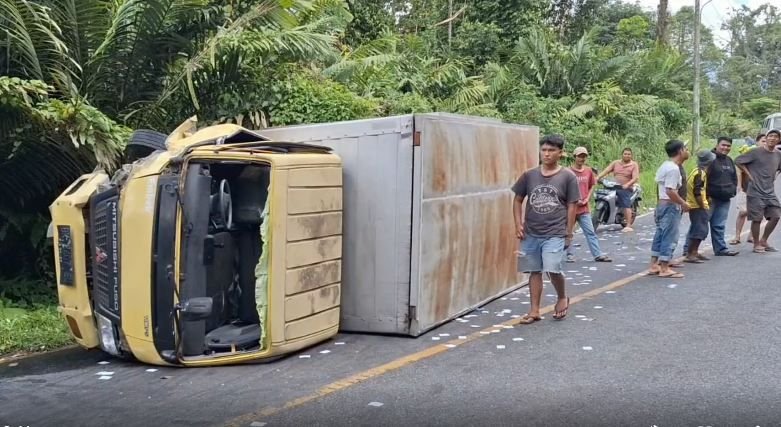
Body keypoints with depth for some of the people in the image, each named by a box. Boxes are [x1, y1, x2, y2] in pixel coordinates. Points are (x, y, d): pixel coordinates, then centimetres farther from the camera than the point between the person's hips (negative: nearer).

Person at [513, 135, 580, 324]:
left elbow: (572, 205, -2)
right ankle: (534, 310, 18)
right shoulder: (529, 175, 2)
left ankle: (562, 297, 16)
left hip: (555, 234, -3)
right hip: (531, 233, 3)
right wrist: (518, 224, 1)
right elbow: (518, 200, 10)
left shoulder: (568, 176, -4)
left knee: (553, 269, -14)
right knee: (535, 271, 9)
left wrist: (568, 233, -3)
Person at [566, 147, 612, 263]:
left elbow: (592, 186, 16)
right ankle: (570, 254, 16)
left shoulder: (589, 171, 6)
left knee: (590, 232, 3)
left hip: (584, 208, 4)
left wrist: (587, 199, 1)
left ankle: (598, 255, 4)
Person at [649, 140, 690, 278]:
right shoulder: (674, 168, -17)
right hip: (671, 206, -10)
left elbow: (657, 184, 18)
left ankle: (654, 265, 17)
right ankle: (664, 269, -2)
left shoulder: (664, 166, 13)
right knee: (670, 237, -5)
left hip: (661, 204, 10)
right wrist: (683, 203, -15)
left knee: (660, 235, 13)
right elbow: (670, 191, -25)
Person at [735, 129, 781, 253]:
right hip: (755, 192, -6)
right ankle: (756, 244, 13)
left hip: (770, 192, 6)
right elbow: (738, 160, -9)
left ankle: (763, 241, 21)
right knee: (757, 219, -2)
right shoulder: (756, 152, -9)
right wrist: (748, 175, -9)